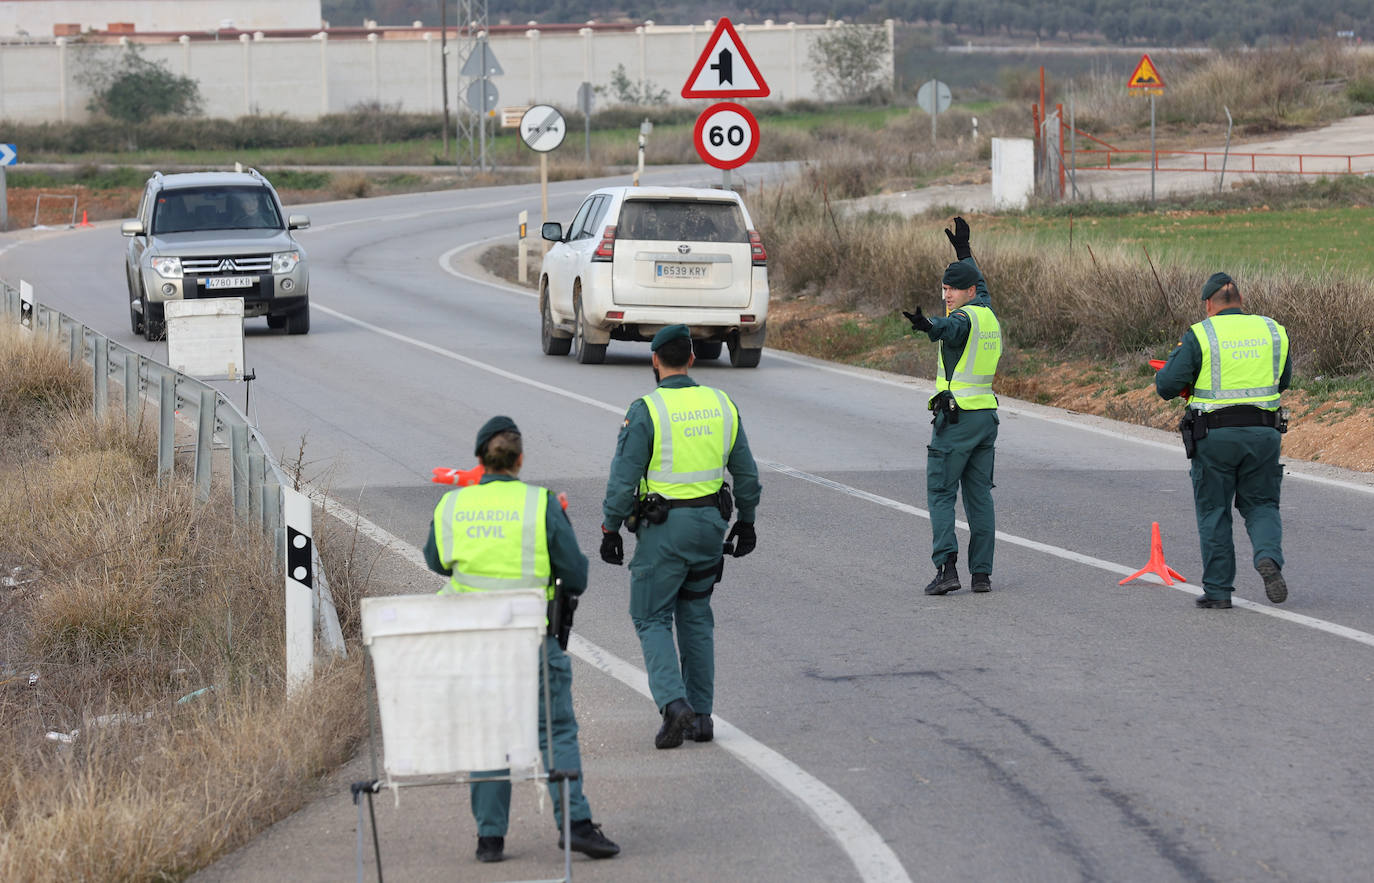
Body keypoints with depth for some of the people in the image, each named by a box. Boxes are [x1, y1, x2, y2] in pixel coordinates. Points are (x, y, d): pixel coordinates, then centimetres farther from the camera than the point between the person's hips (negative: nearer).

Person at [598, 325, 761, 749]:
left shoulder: (646, 411, -13)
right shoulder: (721, 405, 4)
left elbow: (623, 479, -13)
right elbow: (746, 473, 10)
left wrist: (610, 530, -3)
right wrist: (746, 521, 22)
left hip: (663, 527, -5)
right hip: (711, 522, 5)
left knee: (652, 619, 3)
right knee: (696, 616, 16)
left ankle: (674, 703, -16)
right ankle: (701, 715, 14)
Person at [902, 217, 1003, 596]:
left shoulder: (964, 318, -13)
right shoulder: (988, 314, 12)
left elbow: (949, 327, -39)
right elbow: (981, 287, 34)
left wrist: (927, 324, -60)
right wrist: (963, 250, 46)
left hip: (956, 418, -8)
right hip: (986, 415, 8)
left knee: (940, 493, -4)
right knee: (980, 495, 8)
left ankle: (946, 568, -16)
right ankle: (982, 573, 6)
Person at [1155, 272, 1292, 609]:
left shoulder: (1200, 336, -7)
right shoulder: (1272, 331, 5)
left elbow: (1167, 386, -8)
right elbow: (1283, 380, 19)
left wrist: (1176, 358, 12)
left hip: (1214, 436, -3)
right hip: (1263, 433, 3)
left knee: (1213, 512, 9)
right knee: (1261, 505, 15)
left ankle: (1218, 591, 9)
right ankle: (1269, 557, -13)